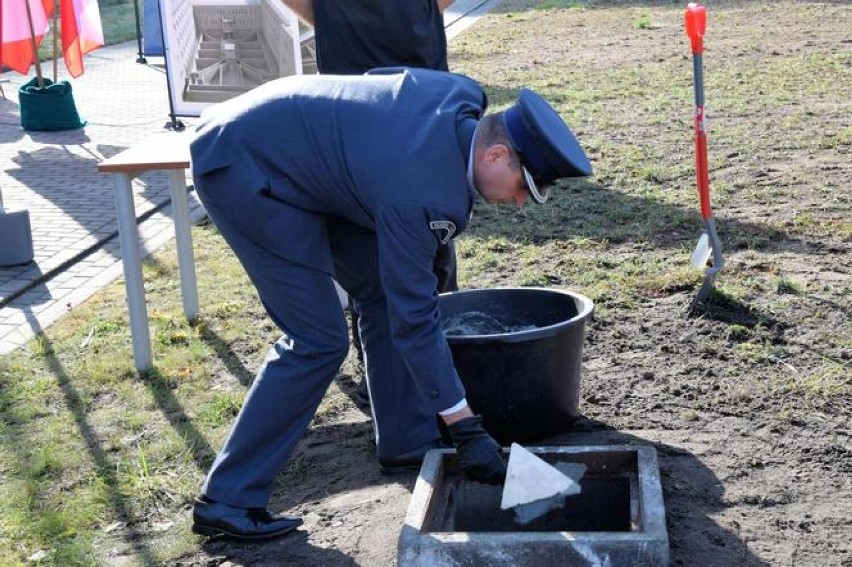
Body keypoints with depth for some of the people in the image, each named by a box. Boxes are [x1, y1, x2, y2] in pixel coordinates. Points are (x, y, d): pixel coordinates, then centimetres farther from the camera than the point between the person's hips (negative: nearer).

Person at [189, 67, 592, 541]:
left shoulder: (462, 98, -7)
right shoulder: (419, 193, -30)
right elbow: (415, 319, -25)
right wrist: (467, 430, -19)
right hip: (240, 167, -10)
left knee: (384, 290, 9)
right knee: (318, 341, -13)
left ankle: (406, 438, 23)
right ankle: (228, 498, -6)